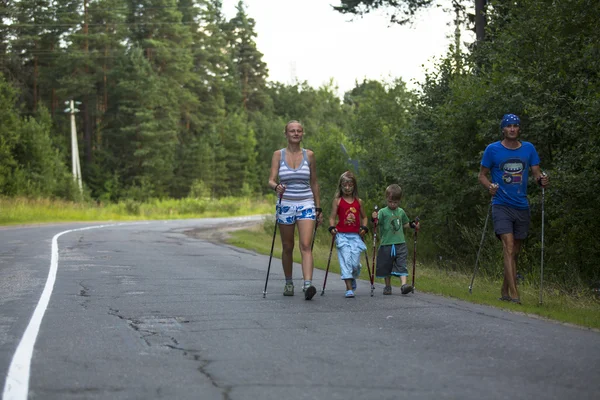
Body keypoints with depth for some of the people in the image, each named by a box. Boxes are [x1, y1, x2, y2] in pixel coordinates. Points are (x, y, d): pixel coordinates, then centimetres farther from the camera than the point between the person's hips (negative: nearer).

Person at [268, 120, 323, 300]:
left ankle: (308, 284, -26)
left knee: (306, 245, -15)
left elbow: (314, 183, 11)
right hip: (285, 204, 1)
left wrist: (318, 208, 11)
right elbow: (271, 180, -5)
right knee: (287, 247, 10)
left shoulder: (309, 155, 4)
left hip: (306, 204, -1)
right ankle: (288, 283, 26)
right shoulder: (278, 154, 2)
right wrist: (276, 187, -29)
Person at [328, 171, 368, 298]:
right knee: (346, 261, -10)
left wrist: (364, 228, 3)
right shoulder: (337, 201, 4)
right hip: (342, 235, -2)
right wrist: (332, 228, -15)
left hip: (355, 236, 2)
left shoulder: (358, 202, 10)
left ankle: (352, 278, 30)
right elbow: (332, 217, 2)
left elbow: (364, 217, 20)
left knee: (355, 263, -4)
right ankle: (349, 288, -9)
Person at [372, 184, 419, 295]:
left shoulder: (401, 212, 11)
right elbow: (377, 226, -11)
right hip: (386, 244, -2)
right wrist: (374, 219, -30)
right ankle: (388, 286, 21)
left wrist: (412, 225, 9)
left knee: (402, 265, -9)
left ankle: (404, 284, -18)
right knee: (387, 266, 8)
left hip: (400, 244, 2)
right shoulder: (383, 212, -3)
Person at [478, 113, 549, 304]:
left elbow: (536, 173, 9)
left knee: (515, 252, 11)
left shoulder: (529, 149, 7)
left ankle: (505, 291, 24)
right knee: (508, 247, -18)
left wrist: (542, 179, -14)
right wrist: (489, 186, -16)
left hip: (522, 206, 4)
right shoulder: (492, 149, -1)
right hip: (501, 205, -4)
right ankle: (514, 292, -22)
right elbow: (482, 175, 5)